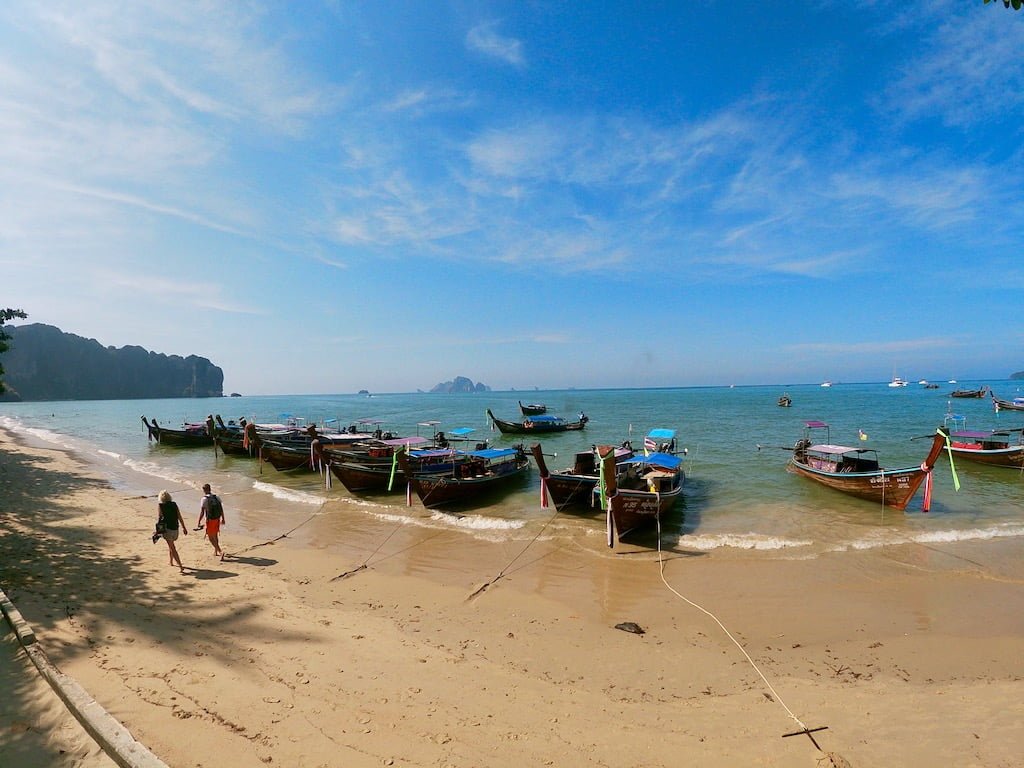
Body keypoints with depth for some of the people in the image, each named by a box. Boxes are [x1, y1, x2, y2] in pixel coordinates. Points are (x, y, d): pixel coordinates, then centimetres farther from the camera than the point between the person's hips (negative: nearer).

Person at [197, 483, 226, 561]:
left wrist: (199, 522, -6)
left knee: (211, 537, -1)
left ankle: (220, 551, -15)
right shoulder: (216, 497, 3)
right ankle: (215, 551, 35)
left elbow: (202, 512, -15)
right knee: (215, 535, 23)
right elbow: (221, 509, 8)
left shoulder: (204, 499, -14)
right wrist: (223, 519, 17)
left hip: (210, 520, -6)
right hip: (217, 519, 6)